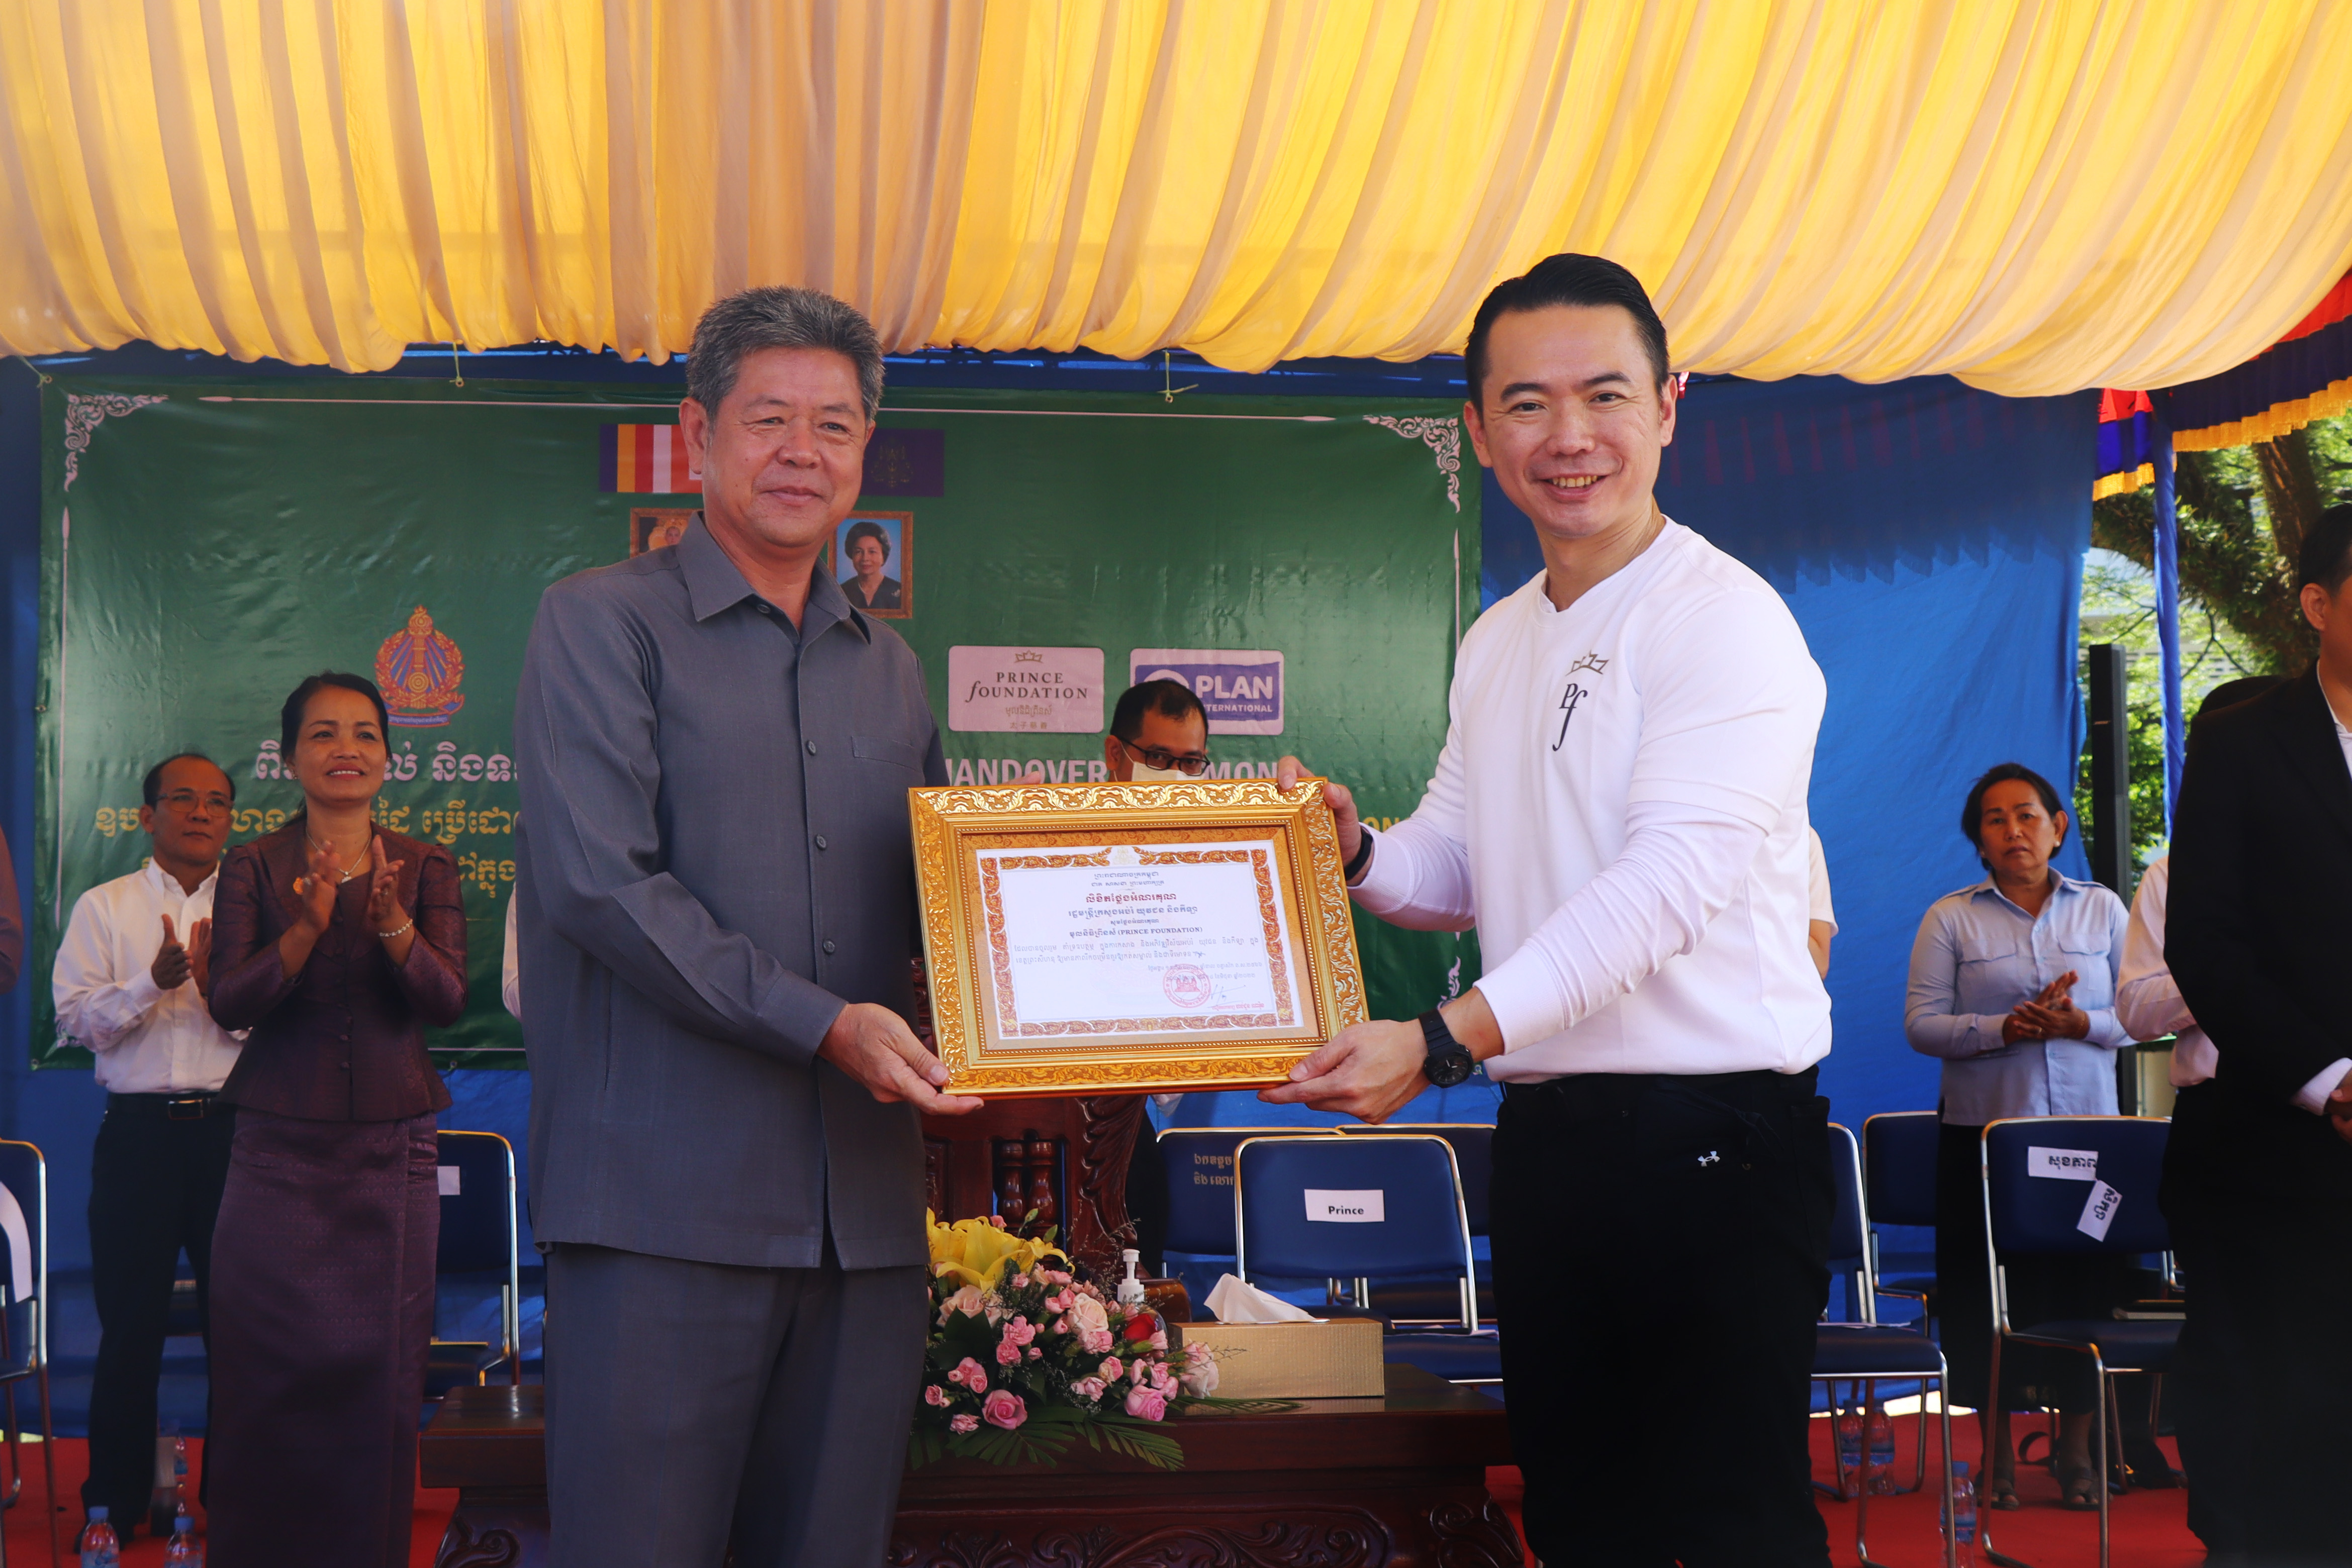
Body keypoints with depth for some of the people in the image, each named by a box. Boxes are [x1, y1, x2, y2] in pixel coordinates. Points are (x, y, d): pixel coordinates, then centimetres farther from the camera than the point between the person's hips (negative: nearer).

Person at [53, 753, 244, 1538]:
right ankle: (117, 1503, 15)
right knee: (131, 1320, 4)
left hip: (234, 1128, 0)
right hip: (139, 1131, 0)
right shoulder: (103, 908, 9)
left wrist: (218, 986, -18)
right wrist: (153, 982, -16)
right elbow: (77, 1018, -2)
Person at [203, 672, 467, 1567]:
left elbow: (446, 1002, -7)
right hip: (279, 1152, 0)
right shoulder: (255, 868, 3)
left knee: (381, 1375, 0)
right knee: (270, 1372, -2)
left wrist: (391, 923, -25)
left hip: (393, 1154, 1)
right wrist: (308, 929, -25)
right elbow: (230, 1003, -8)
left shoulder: (427, 869, 5)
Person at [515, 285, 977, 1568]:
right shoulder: (603, 622, 2)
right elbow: (599, 881, -10)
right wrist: (821, 1025, -16)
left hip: (862, 1209, 6)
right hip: (666, 1204, -5)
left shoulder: (889, 670, 20)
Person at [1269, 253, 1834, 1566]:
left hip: (1709, 1137, -8)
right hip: (1545, 1135, 8)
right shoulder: (1495, 644, 15)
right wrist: (1356, 852, -3)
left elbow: (1668, 881, -22)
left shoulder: (1725, 619, -12)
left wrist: (1445, 1040, -28)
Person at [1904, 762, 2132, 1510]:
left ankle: (2076, 1453, 16)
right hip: (1984, 1131, -1)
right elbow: (1921, 1024, -4)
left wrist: (2081, 1023, -15)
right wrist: (2007, 1029, -18)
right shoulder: (1950, 918, 4)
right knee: (1987, 1297, 1)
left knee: (2084, 1288, 2)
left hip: (2086, 1129, 1)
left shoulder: (2103, 909, 9)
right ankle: (1998, 1456, 13)